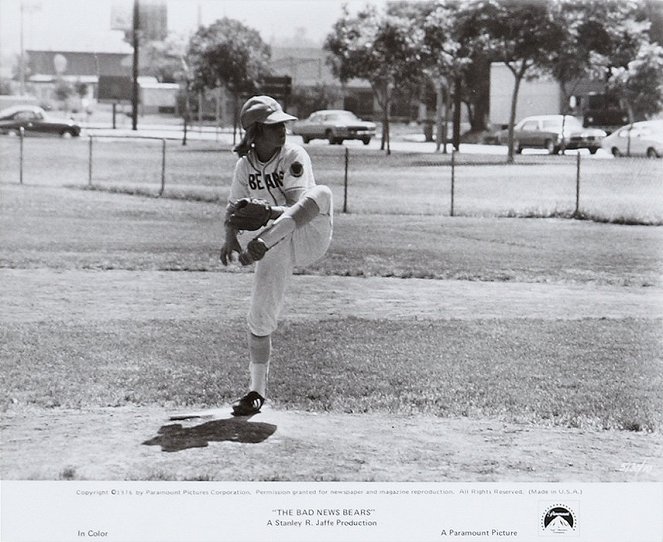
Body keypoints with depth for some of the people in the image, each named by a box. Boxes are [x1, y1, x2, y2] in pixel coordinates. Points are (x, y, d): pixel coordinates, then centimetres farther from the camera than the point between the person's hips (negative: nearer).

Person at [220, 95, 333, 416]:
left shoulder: (293, 156, -13)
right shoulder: (244, 165, 0)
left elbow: (300, 212, -23)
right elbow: (234, 210, 7)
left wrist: (262, 209, -37)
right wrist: (230, 238, -14)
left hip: (311, 237, -3)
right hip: (277, 249, 4)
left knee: (321, 193, -33)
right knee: (260, 316, -1)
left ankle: (263, 244, -46)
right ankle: (256, 392, 17)